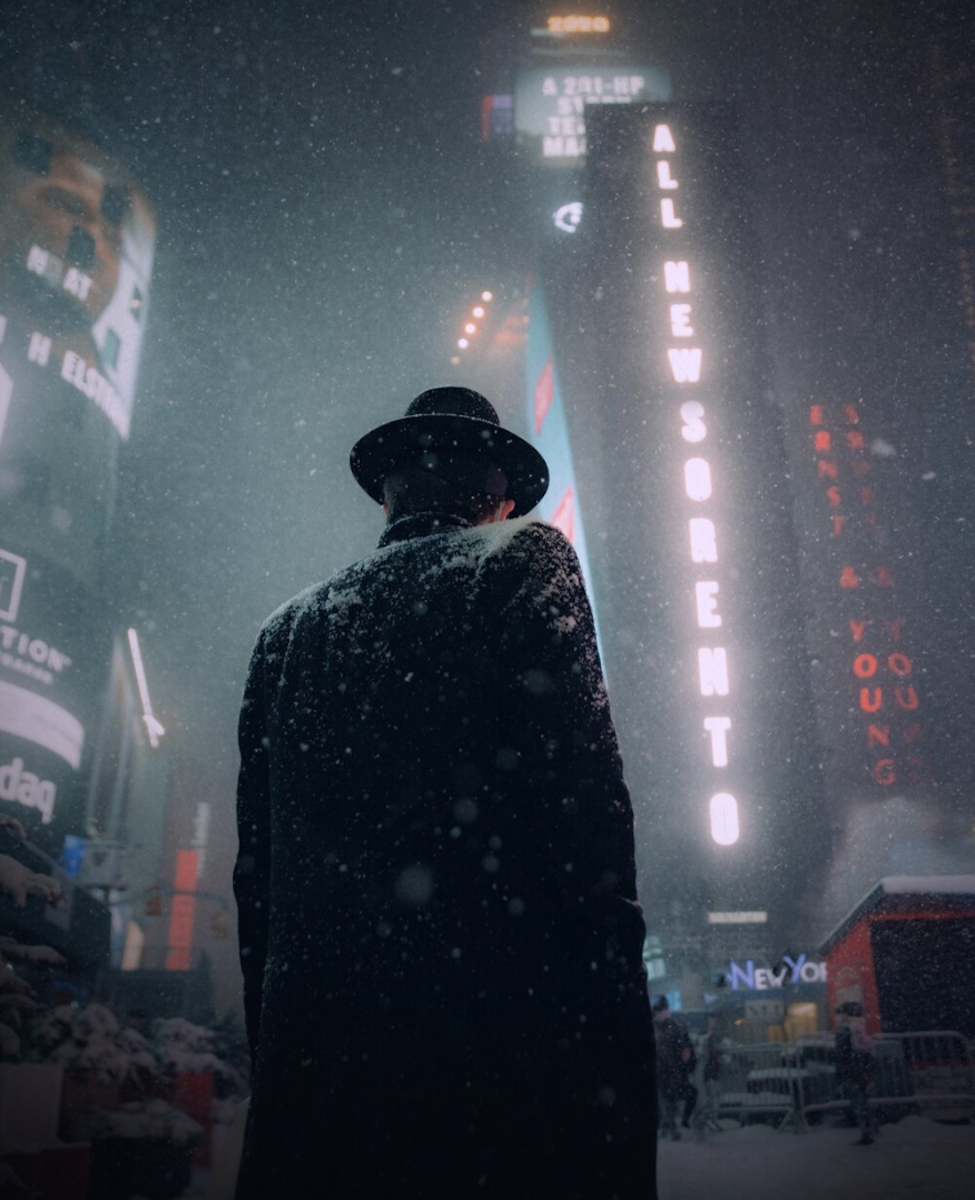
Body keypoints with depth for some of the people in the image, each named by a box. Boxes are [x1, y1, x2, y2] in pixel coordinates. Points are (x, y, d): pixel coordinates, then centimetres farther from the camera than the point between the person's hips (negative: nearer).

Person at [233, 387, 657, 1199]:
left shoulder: (288, 629, 16)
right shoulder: (524, 561, 3)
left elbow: (257, 869, 15)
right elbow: (585, 796, -11)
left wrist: (273, 1044, 20)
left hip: (312, 1047, 5)